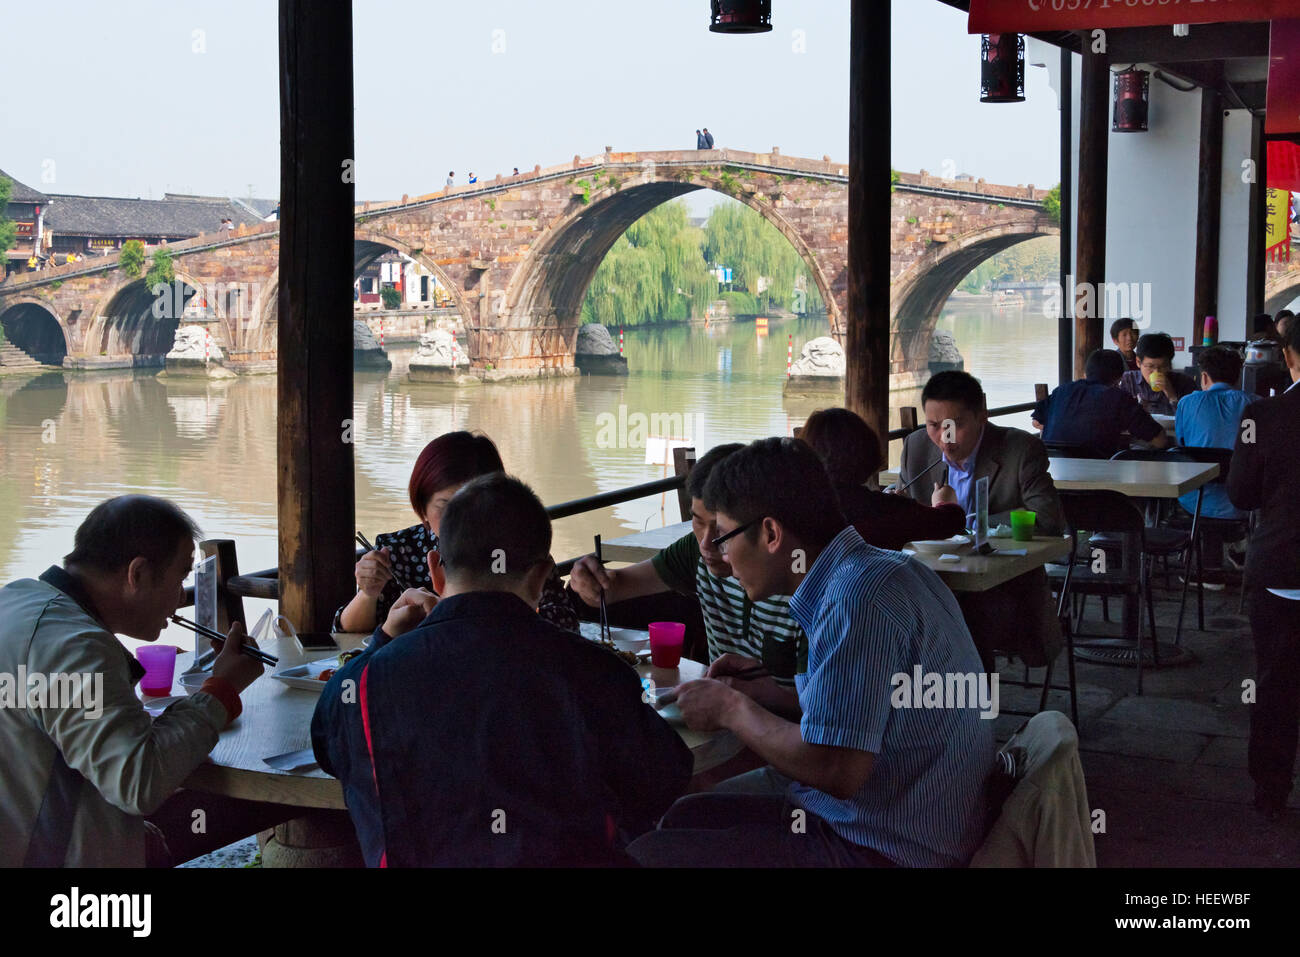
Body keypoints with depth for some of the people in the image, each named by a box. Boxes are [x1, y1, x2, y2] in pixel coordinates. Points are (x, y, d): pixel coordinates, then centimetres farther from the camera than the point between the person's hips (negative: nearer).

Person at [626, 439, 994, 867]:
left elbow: (834, 771, -27)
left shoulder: (857, 598, -24)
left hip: (891, 849, -10)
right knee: (684, 816, 19)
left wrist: (733, 709, -11)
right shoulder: (875, 569, 9)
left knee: (647, 854, -12)